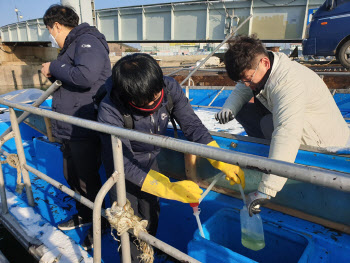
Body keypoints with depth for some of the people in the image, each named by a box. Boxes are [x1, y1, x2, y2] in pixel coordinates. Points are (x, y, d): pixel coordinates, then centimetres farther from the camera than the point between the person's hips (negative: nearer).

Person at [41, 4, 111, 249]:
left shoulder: (88, 41, -13)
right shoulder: (72, 45, 18)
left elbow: (85, 76, -30)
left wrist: (54, 67, -16)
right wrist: (53, 73, 10)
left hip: (85, 130, -10)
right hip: (69, 128, 10)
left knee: (88, 179, 4)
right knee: (72, 176, 22)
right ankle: (84, 215, 45)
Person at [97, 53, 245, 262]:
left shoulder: (169, 88, -25)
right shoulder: (110, 111, -35)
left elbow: (192, 125, -17)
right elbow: (125, 165, -34)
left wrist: (223, 163, -24)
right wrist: (171, 189, -39)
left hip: (150, 162, 4)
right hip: (123, 172, -3)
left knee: (151, 217, 16)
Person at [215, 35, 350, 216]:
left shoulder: (289, 82, -34)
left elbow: (287, 135, -45)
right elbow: (239, 92, 6)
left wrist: (265, 191, -49)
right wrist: (228, 109, -20)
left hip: (326, 140, -7)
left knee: (269, 124, -32)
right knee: (243, 110, -1)